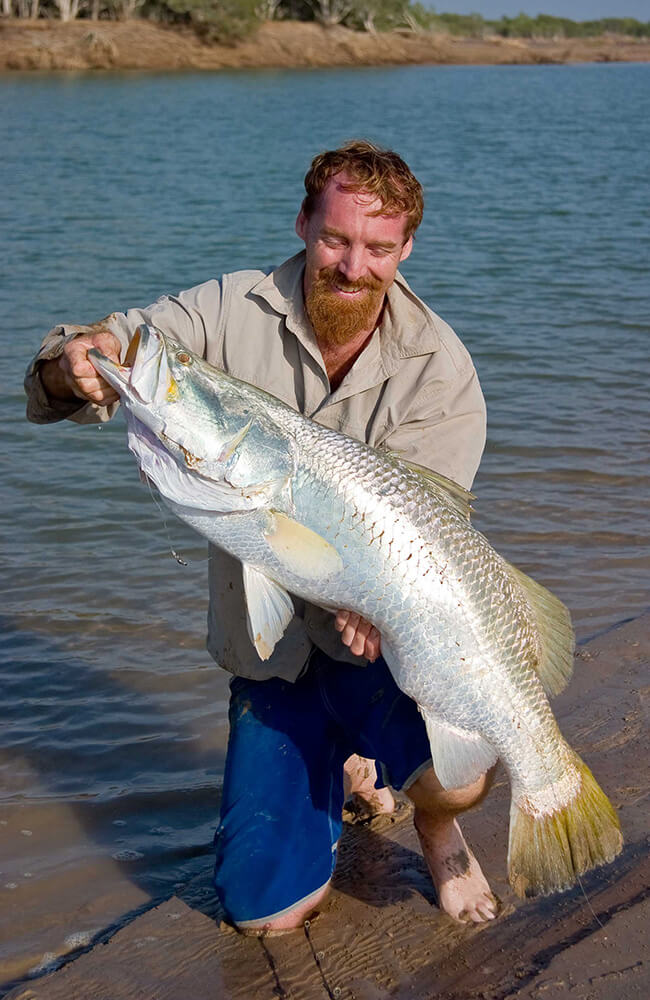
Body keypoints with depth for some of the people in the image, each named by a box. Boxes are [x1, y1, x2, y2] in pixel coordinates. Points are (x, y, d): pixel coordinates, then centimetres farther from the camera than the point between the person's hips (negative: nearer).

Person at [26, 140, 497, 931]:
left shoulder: (440, 368, -10)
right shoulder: (232, 313, -6)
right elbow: (111, 349, -8)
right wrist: (77, 363, -33)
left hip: (385, 632, -1)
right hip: (271, 645, 2)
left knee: (459, 766, -32)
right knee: (263, 909, 1)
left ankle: (434, 823, 9)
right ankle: (348, 775, 35)